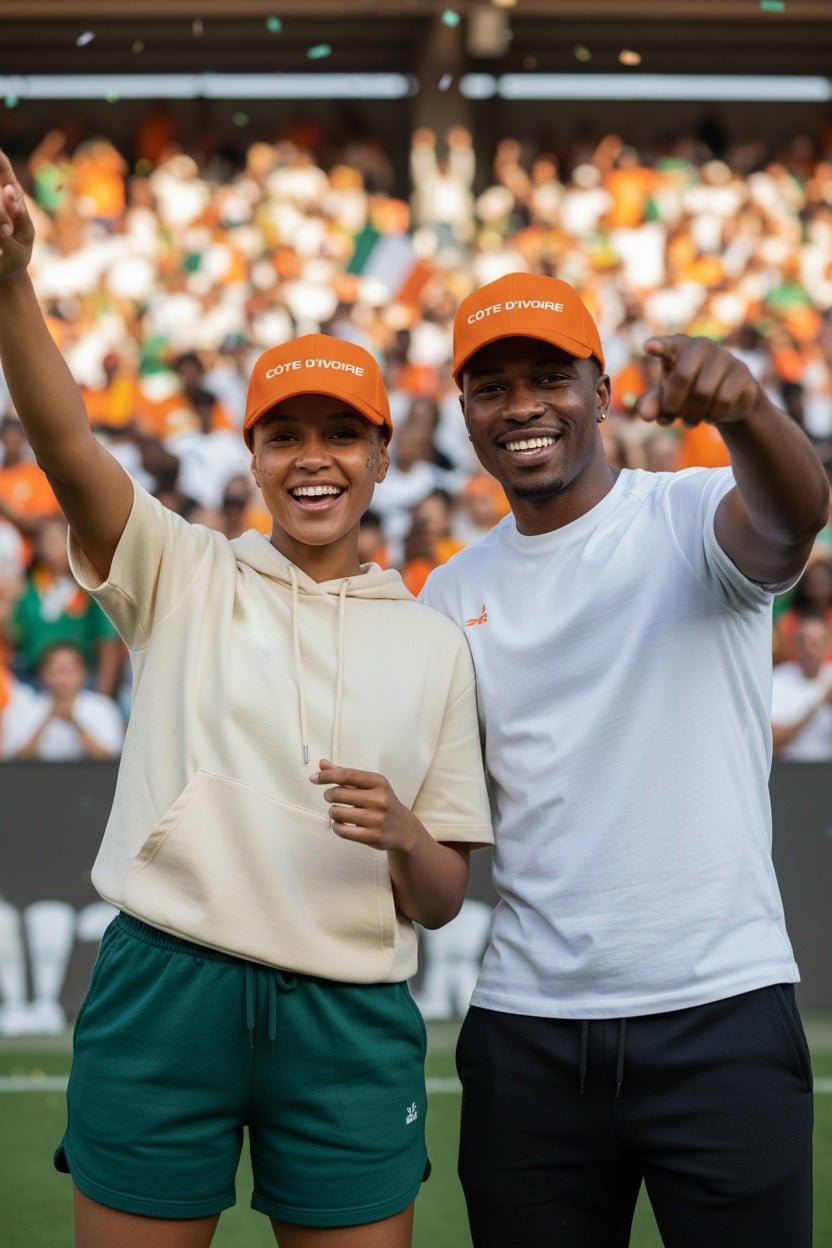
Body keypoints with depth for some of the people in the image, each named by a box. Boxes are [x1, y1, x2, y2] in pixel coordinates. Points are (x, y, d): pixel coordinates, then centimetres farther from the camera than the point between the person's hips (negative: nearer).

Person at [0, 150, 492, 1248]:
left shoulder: (433, 643, 11)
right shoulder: (182, 576, 6)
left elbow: (442, 901, 13)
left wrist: (402, 836, -11)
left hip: (351, 1022, 2)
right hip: (166, 993, -2)